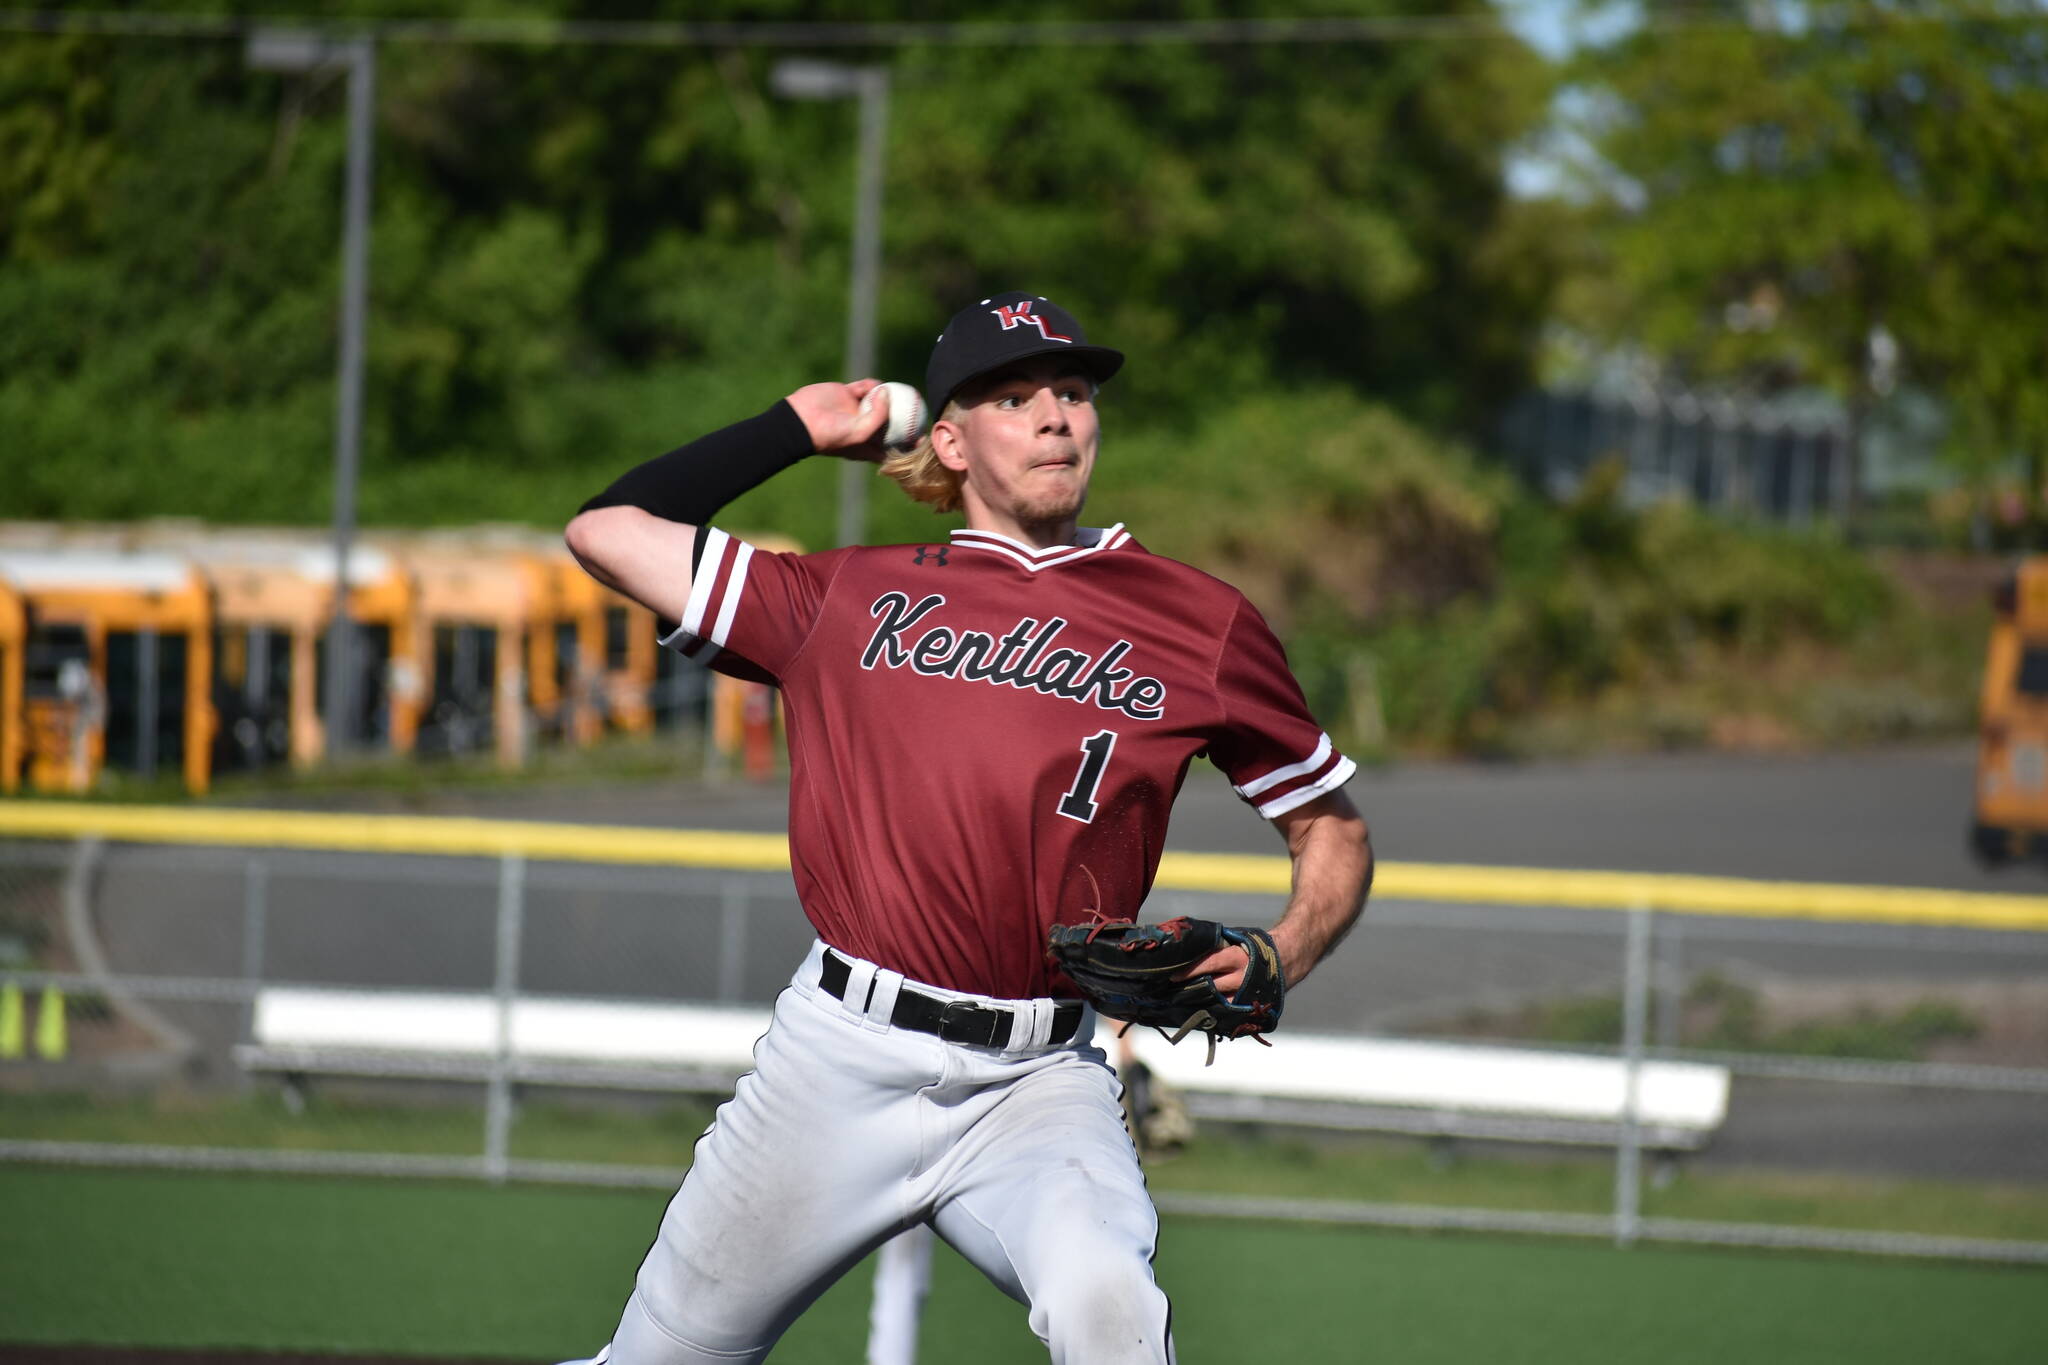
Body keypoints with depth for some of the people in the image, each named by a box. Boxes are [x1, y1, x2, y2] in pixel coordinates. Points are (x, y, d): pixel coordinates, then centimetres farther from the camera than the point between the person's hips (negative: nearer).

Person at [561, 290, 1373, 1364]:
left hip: (1040, 1084, -1)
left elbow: (1333, 831, 15)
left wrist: (1275, 963, -4)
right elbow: (608, 532, 11)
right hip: (840, 1058, 1)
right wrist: (799, 427, 16)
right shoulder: (849, 599, 10)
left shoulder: (1200, 626, 7)